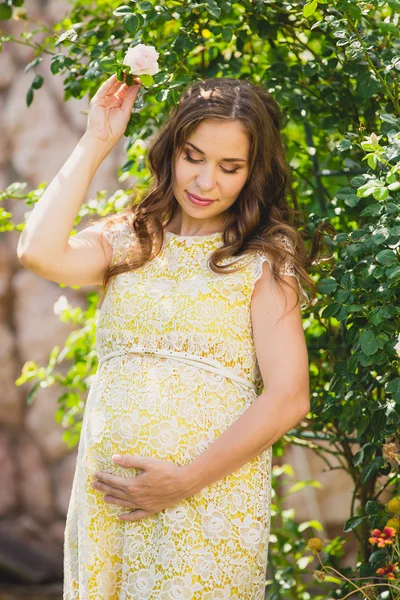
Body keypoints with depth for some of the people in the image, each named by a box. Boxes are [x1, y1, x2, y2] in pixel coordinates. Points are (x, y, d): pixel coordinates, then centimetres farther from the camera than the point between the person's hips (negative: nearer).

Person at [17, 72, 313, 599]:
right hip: (108, 492, 3)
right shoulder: (128, 240, 12)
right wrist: (95, 143, -1)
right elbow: (40, 253, -9)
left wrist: (186, 480, -13)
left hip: (212, 493, -3)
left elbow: (288, 398, -5)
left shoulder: (264, 260, 3)